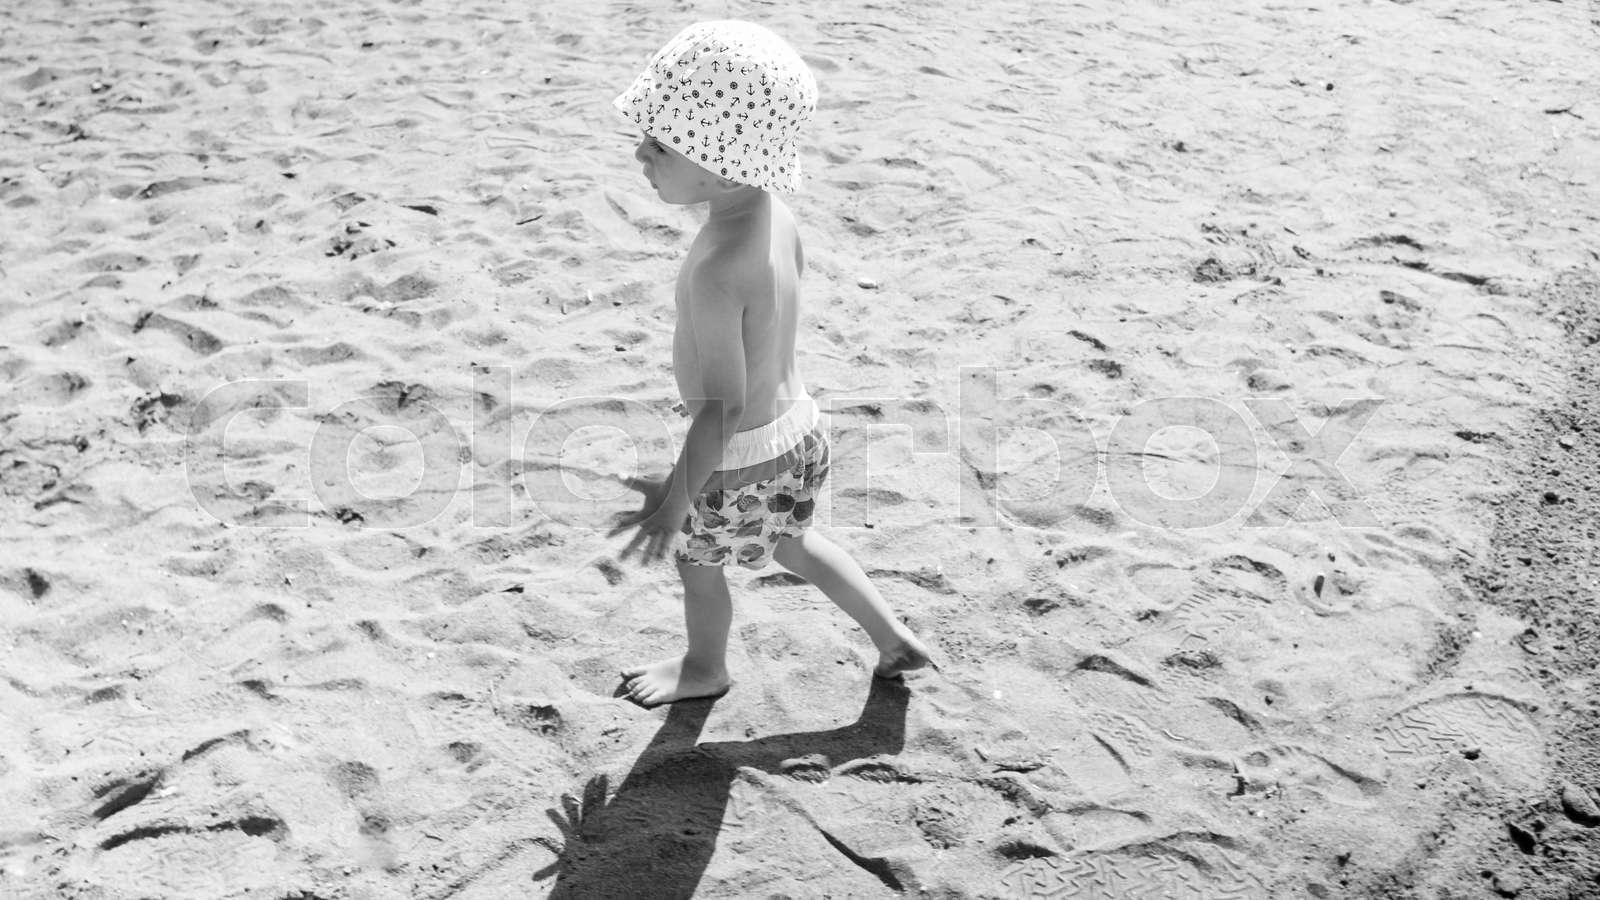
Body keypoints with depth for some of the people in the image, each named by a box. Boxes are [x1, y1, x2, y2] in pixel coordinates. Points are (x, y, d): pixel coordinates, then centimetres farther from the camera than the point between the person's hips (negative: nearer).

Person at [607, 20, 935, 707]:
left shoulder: (716, 270, -37)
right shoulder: (772, 210, -11)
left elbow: (722, 405, -33)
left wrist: (677, 497, -27)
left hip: (743, 459, -8)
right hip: (795, 427, 8)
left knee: (697, 567, 22)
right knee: (792, 543, 33)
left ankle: (703, 670, 51)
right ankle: (895, 641, 45)